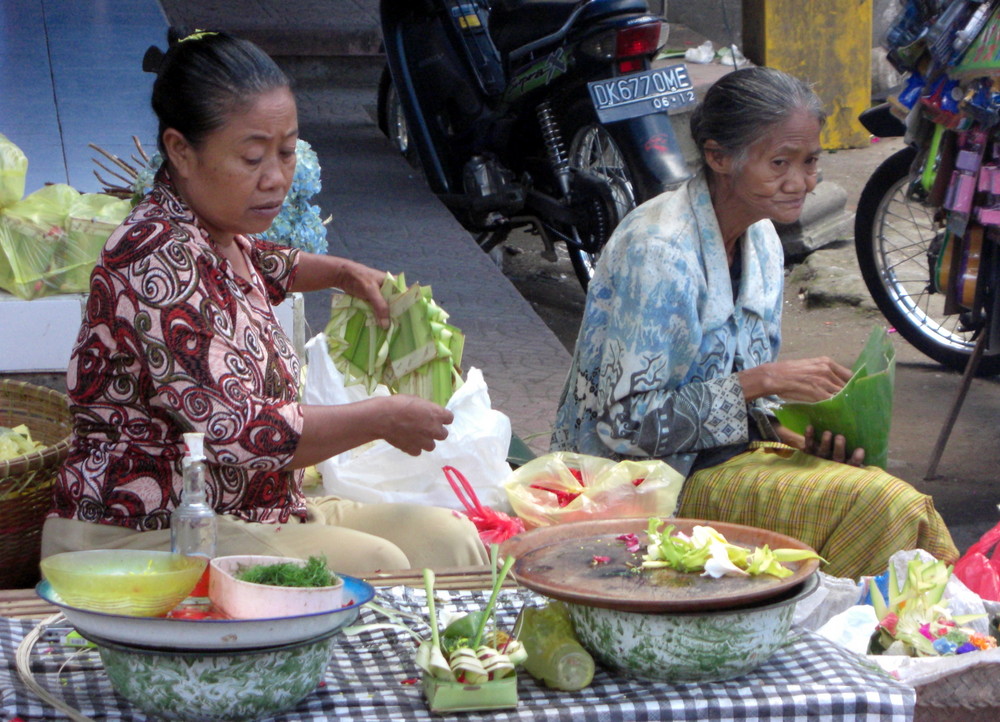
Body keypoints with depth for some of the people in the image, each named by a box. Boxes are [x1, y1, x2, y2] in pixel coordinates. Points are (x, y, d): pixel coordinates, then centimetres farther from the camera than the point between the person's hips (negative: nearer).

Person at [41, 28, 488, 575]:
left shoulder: (213, 232, 8)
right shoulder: (156, 262, -23)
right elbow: (238, 435, -27)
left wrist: (344, 274, 25)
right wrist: (381, 419, -16)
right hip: (142, 542, -10)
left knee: (448, 539, -4)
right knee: (371, 566, -27)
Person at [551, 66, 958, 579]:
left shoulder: (761, 243, 6)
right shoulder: (657, 252, -21)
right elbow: (627, 426, -21)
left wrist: (800, 435, -7)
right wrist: (765, 380, -21)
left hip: (730, 451, 7)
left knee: (910, 509, -15)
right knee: (879, 505, -22)